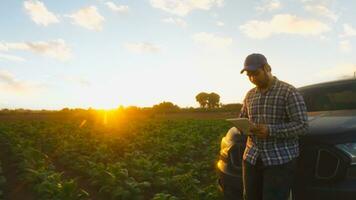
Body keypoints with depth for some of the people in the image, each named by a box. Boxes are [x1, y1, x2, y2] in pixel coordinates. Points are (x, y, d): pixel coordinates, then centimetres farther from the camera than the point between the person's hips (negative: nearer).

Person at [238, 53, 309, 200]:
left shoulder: (289, 92, -7)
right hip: (251, 158, 6)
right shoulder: (250, 95, 11)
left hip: (281, 159, -5)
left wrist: (270, 130, -23)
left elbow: (302, 125, -12)